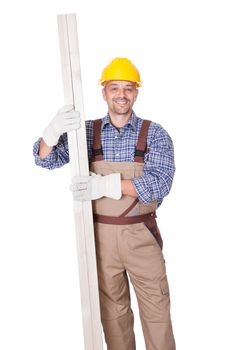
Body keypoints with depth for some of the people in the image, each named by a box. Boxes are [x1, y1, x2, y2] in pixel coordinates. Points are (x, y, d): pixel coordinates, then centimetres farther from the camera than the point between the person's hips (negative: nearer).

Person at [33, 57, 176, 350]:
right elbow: (46, 159, -3)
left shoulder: (154, 134, -5)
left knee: (156, 309, 10)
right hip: (101, 234, 2)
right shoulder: (87, 131, 1)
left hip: (140, 234, -1)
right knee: (112, 308, 17)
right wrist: (53, 131, -25)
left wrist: (107, 185, -29)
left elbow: (160, 183, -18)